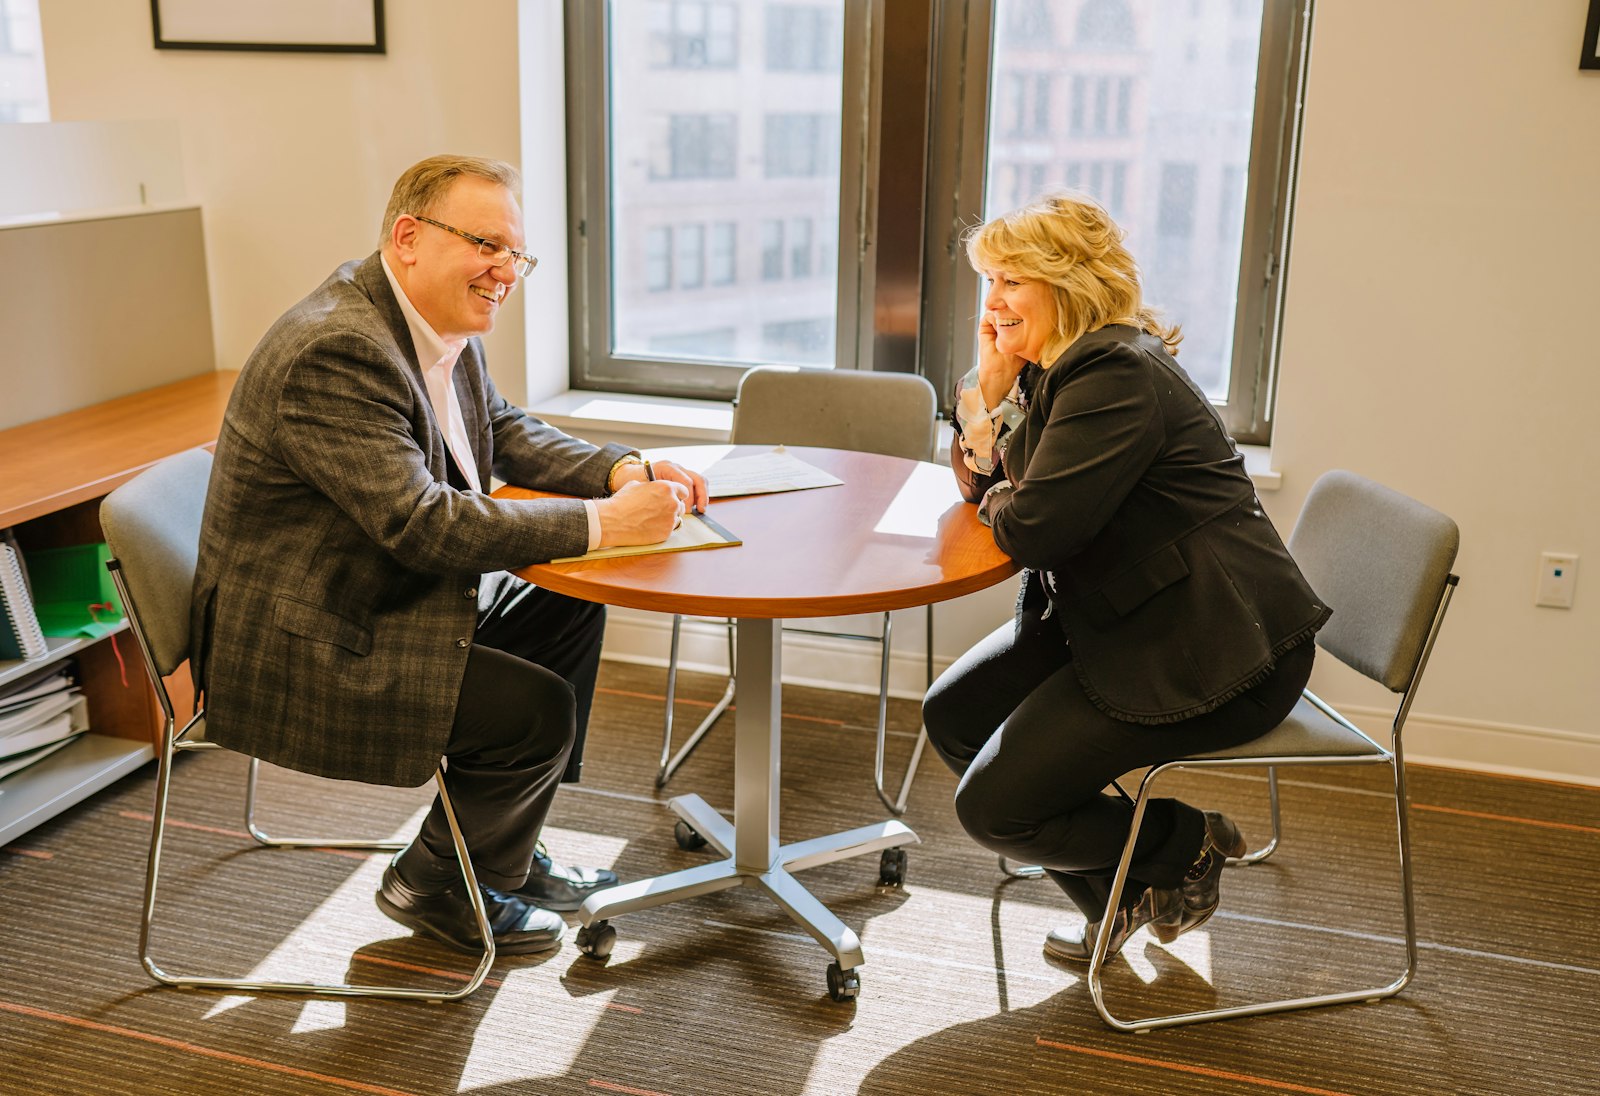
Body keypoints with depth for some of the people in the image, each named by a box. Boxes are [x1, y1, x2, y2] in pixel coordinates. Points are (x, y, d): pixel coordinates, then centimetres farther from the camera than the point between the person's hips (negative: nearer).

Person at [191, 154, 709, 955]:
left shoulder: (442, 324, 4)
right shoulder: (334, 350, -27)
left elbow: (508, 435, 14)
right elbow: (422, 523, -31)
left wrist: (620, 471, -4)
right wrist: (603, 523, -28)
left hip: (387, 600, 10)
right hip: (298, 651, -10)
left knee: (567, 611, 11)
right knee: (539, 709, -17)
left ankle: (506, 850, 23)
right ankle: (434, 885, 11)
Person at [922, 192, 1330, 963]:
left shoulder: (1116, 376, -22)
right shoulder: (1056, 365, 10)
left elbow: (1032, 529, -27)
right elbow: (978, 480, 13)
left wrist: (998, 500, -4)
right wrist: (990, 387, -4)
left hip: (1211, 654, -11)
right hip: (1117, 621, 11)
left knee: (994, 807, -12)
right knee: (952, 715, 9)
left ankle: (1186, 846, 12)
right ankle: (1117, 896, 21)